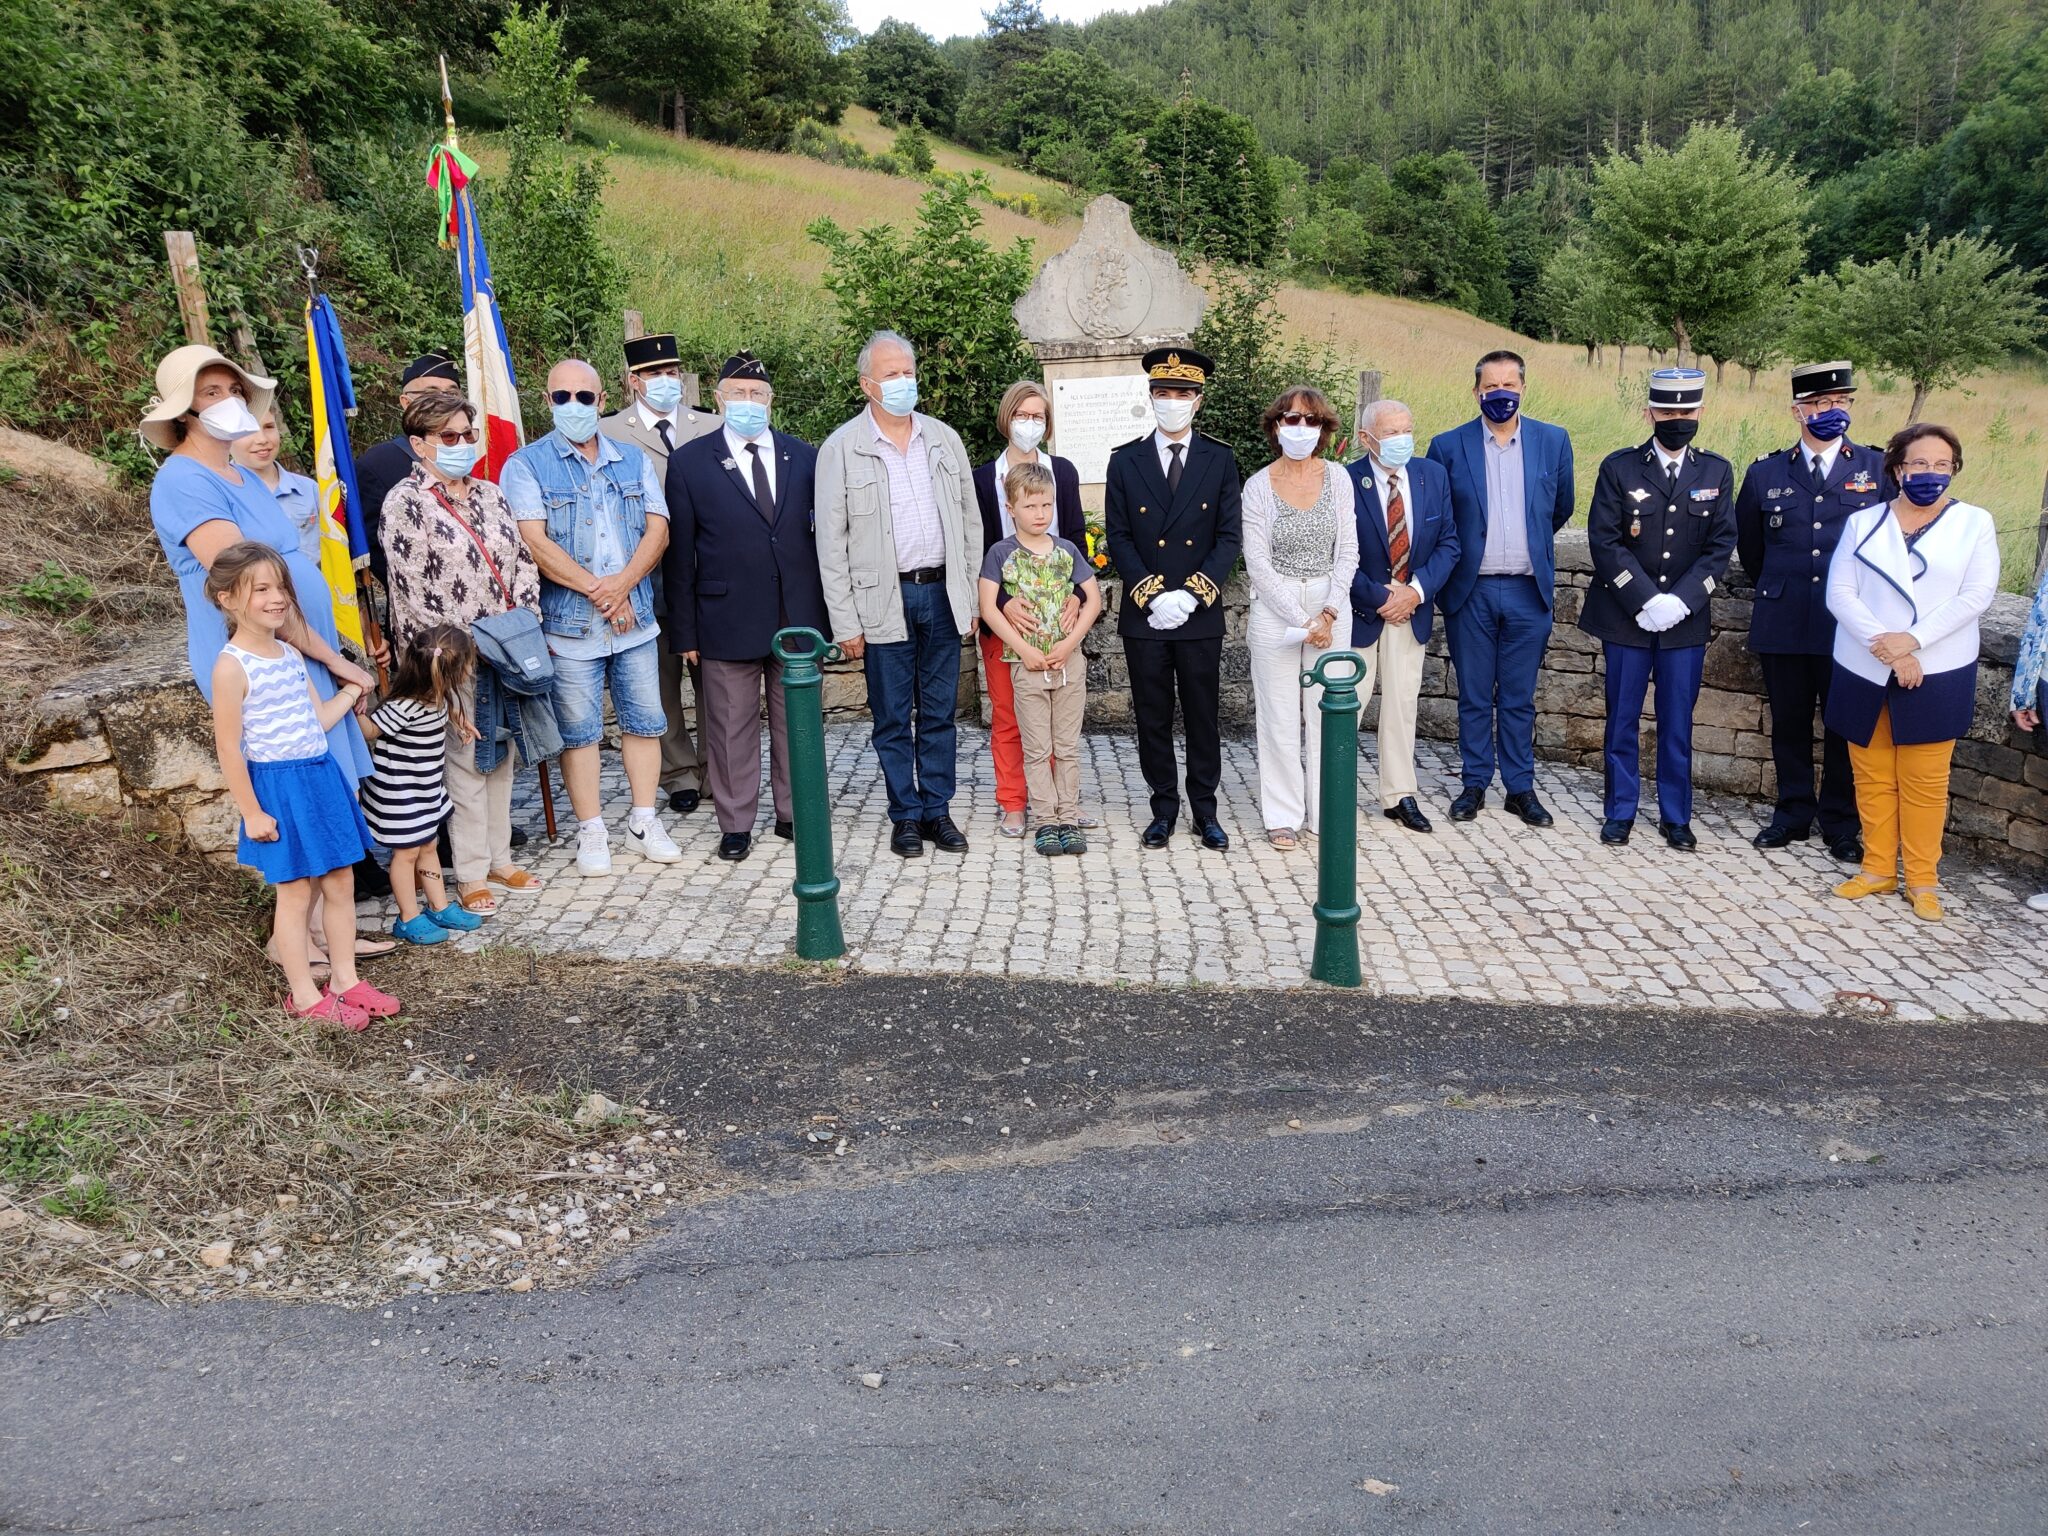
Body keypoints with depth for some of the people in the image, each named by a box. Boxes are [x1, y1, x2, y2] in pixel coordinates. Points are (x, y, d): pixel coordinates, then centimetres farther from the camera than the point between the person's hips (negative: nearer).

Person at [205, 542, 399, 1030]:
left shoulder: (291, 655, 9)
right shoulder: (232, 666, -14)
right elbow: (229, 747, -13)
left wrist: (352, 688, 16)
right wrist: (251, 813, -13)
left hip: (322, 777, 7)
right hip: (279, 788, -7)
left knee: (341, 883, 12)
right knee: (295, 894, 3)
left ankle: (345, 979, 25)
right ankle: (305, 996, 15)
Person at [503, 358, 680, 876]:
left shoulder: (632, 459, 11)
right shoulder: (527, 464, -1)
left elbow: (657, 529, 2)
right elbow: (533, 541, -11)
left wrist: (623, 583, -14)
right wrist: (595, 588, -16)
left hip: (635, 616, 4)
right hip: (569, 621, -3)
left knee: (644, 720, 8)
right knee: (578, 730, 3)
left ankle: (643, 823, 20)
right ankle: (591, 831, 14)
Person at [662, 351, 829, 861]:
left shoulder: (803, 456, 8)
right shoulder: (689, 461, 2)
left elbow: (823, 534, 9)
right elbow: (678, 553, 1)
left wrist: (825, 610, 2)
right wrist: (685, 630, -3)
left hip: (798, 617, 2)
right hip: (728, 620, -2)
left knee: (796, 724, 10)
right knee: (732, 729, 5)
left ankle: (793, 815, 24)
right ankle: (735, 826, 17)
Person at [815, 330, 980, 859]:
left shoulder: (944, 438, 8)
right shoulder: (841, 449, -3)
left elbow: (969, 521, 12)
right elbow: (831, 542, -4)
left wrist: (974, 596, 7)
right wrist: (845, 622, -8)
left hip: (942, 592, 3)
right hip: (884, 600, -3)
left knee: (939, 712, 10)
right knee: (893, 717, 5)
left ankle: (938, 810, 20)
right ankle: (906, 815, 18)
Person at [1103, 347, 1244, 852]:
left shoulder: (1219, 460, 4)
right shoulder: (1124, 461, 4)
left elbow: (1230, 536, -1)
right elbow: (1118, 537, 0)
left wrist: (1192, 593, -13)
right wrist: (1153, 594, -12)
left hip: (1201, 616, 0)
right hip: (1143, 616, 0)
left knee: (1203, 715, 6)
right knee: (1152, 717, 7)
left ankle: (1205, 809, 17)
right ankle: (1163, 808, 18)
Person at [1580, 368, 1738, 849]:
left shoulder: (1716, 472, 4)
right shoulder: (1619, 467, -1)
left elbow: (1720, 547, 0)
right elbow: (1604, 540, -7)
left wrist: (1680, 601, -13)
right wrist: (1645, 600, -15)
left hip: (1686, 620, 1)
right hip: (1625, 616, -1)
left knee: (1678, 724, 7)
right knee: (1622, 720, 6)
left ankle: (1675, 816, 18)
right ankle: (1620, 812, 18)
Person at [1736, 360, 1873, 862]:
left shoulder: (1879, 469, 1)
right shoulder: (1765, 473, 6)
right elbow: (1749, 544, 18)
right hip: (1783, 624, 2)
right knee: (1789, 723, 9)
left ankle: (1841, 824, 19)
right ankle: (1794, 814, 23)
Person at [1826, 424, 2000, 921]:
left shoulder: (1974, 523, 5)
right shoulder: (1863, 522, 7)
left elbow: (1977, 595, -6)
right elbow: (1840, 593, -3)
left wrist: (1913, 639, -17)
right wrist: (1885, 647, -15)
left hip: (1936, 674, -2)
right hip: (1864, 673, 2)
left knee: (1924, 783, 1)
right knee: (1873, 779, 7)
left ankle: (1922, 881, 10)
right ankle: (1877, 871, 18)